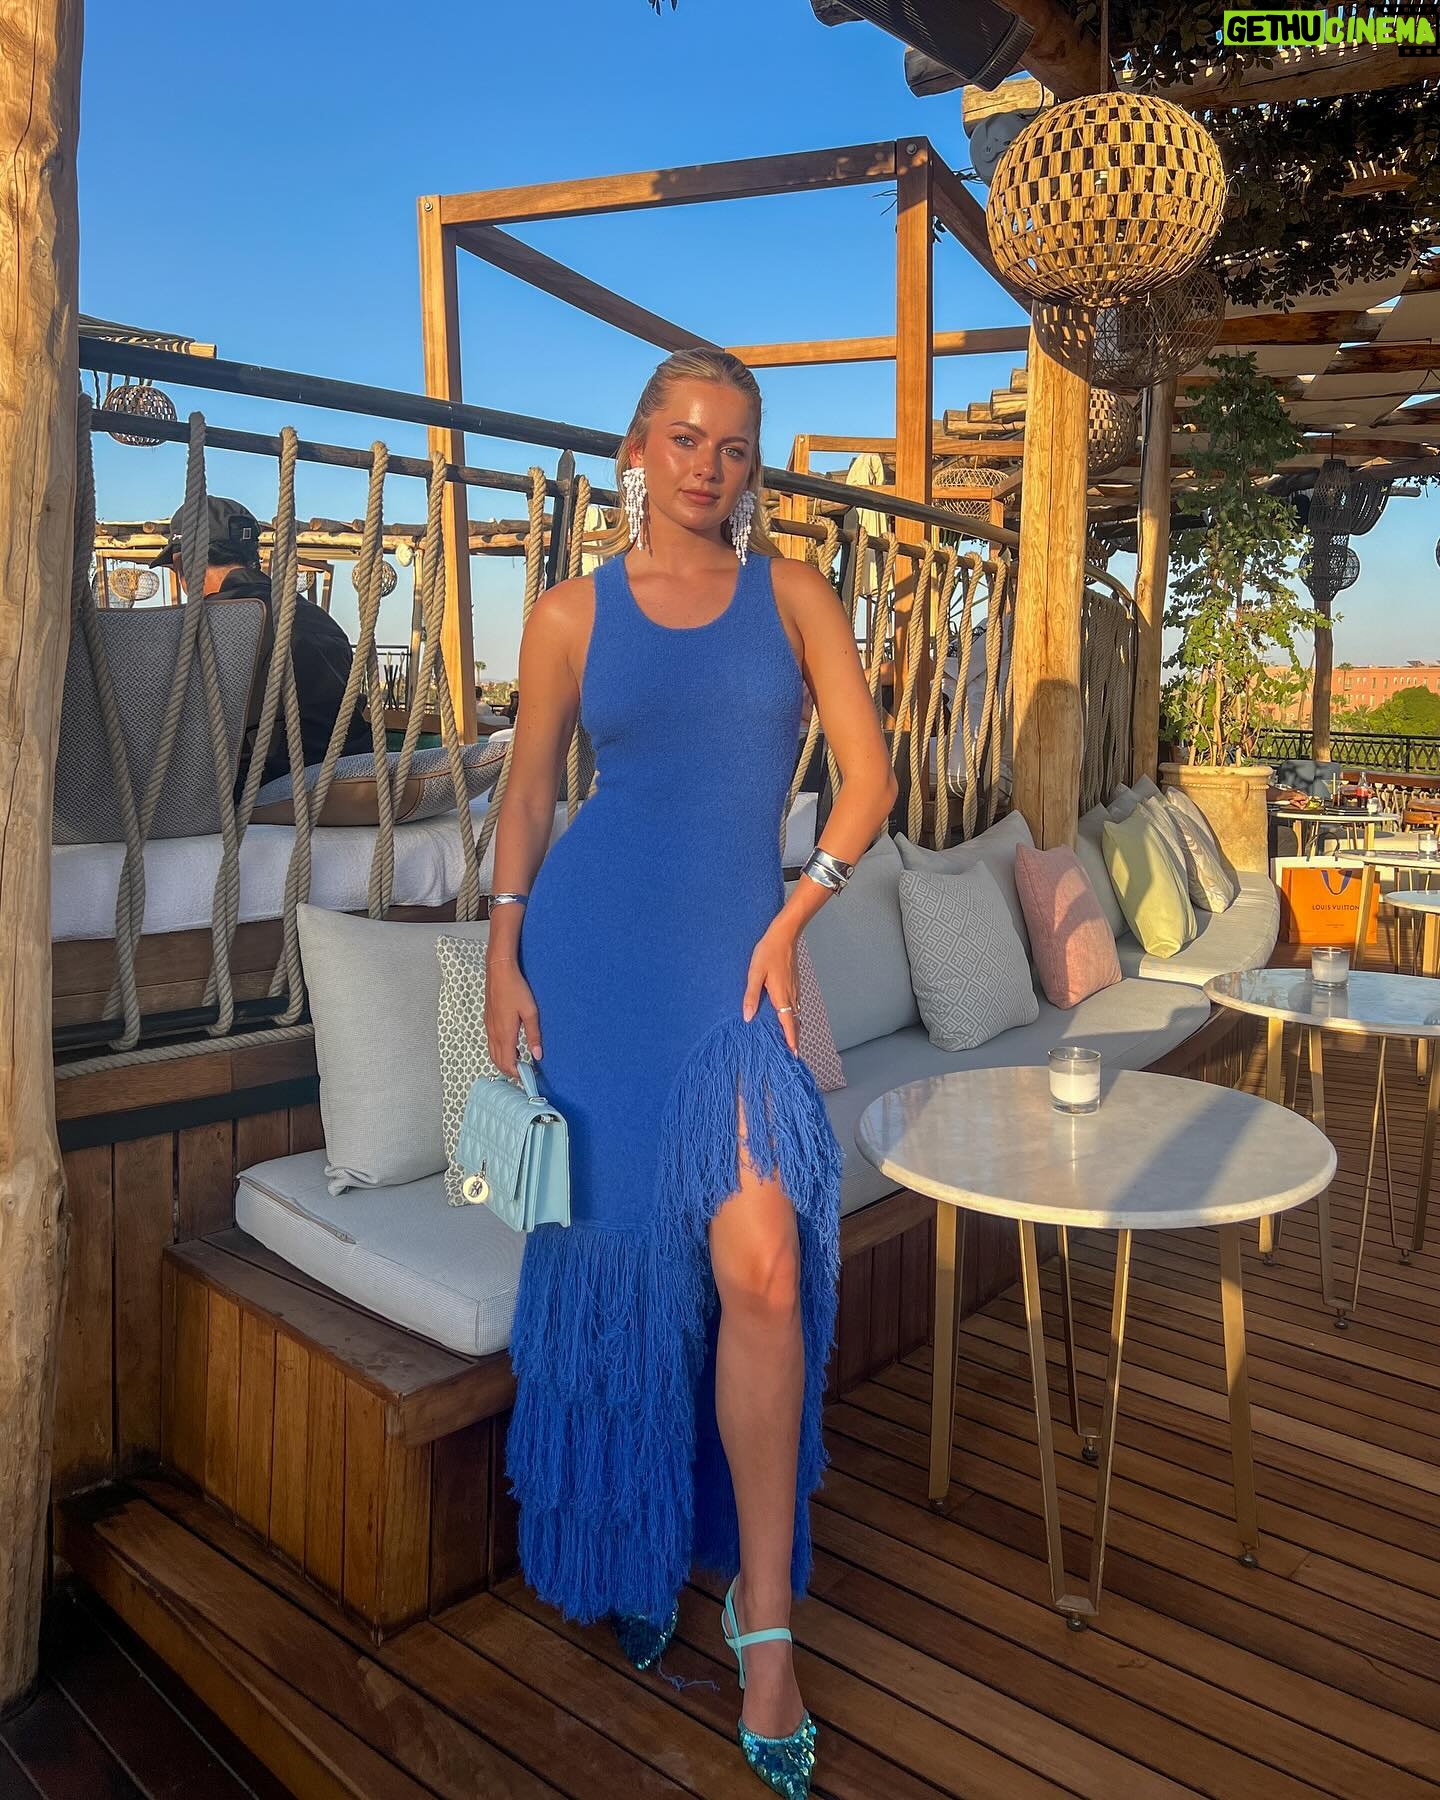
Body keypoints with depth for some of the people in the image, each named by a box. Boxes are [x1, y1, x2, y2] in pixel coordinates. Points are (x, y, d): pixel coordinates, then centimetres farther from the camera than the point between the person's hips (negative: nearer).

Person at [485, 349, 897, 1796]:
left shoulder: (791, 591, 7)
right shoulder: (572, 613, 6)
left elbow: (868, 772, 3)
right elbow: (529, 790, 9)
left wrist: (794, 917, -6)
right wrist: (503, 949, -1)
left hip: (734, 952, 0)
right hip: (593, 946, 0)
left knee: (762, 1267, -10)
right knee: (617, 1252, 9)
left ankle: (764, 1614, 8)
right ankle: (629, 1552, 33)